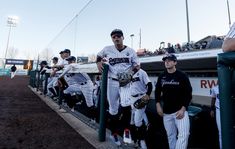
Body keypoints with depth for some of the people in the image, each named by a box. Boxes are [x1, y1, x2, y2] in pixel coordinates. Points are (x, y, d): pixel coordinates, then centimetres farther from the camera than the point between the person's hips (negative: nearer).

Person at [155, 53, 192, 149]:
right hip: (166, 112, 3)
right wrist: (158, 105, 2)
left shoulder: (182, 76, -4)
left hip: (180, 110, -3)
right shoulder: (161, 76, 6)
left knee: (183, 134, -13)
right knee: (170, 136, 12)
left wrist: (183, 109, -13)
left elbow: (188, 94, -4)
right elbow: (157, 91, 13)